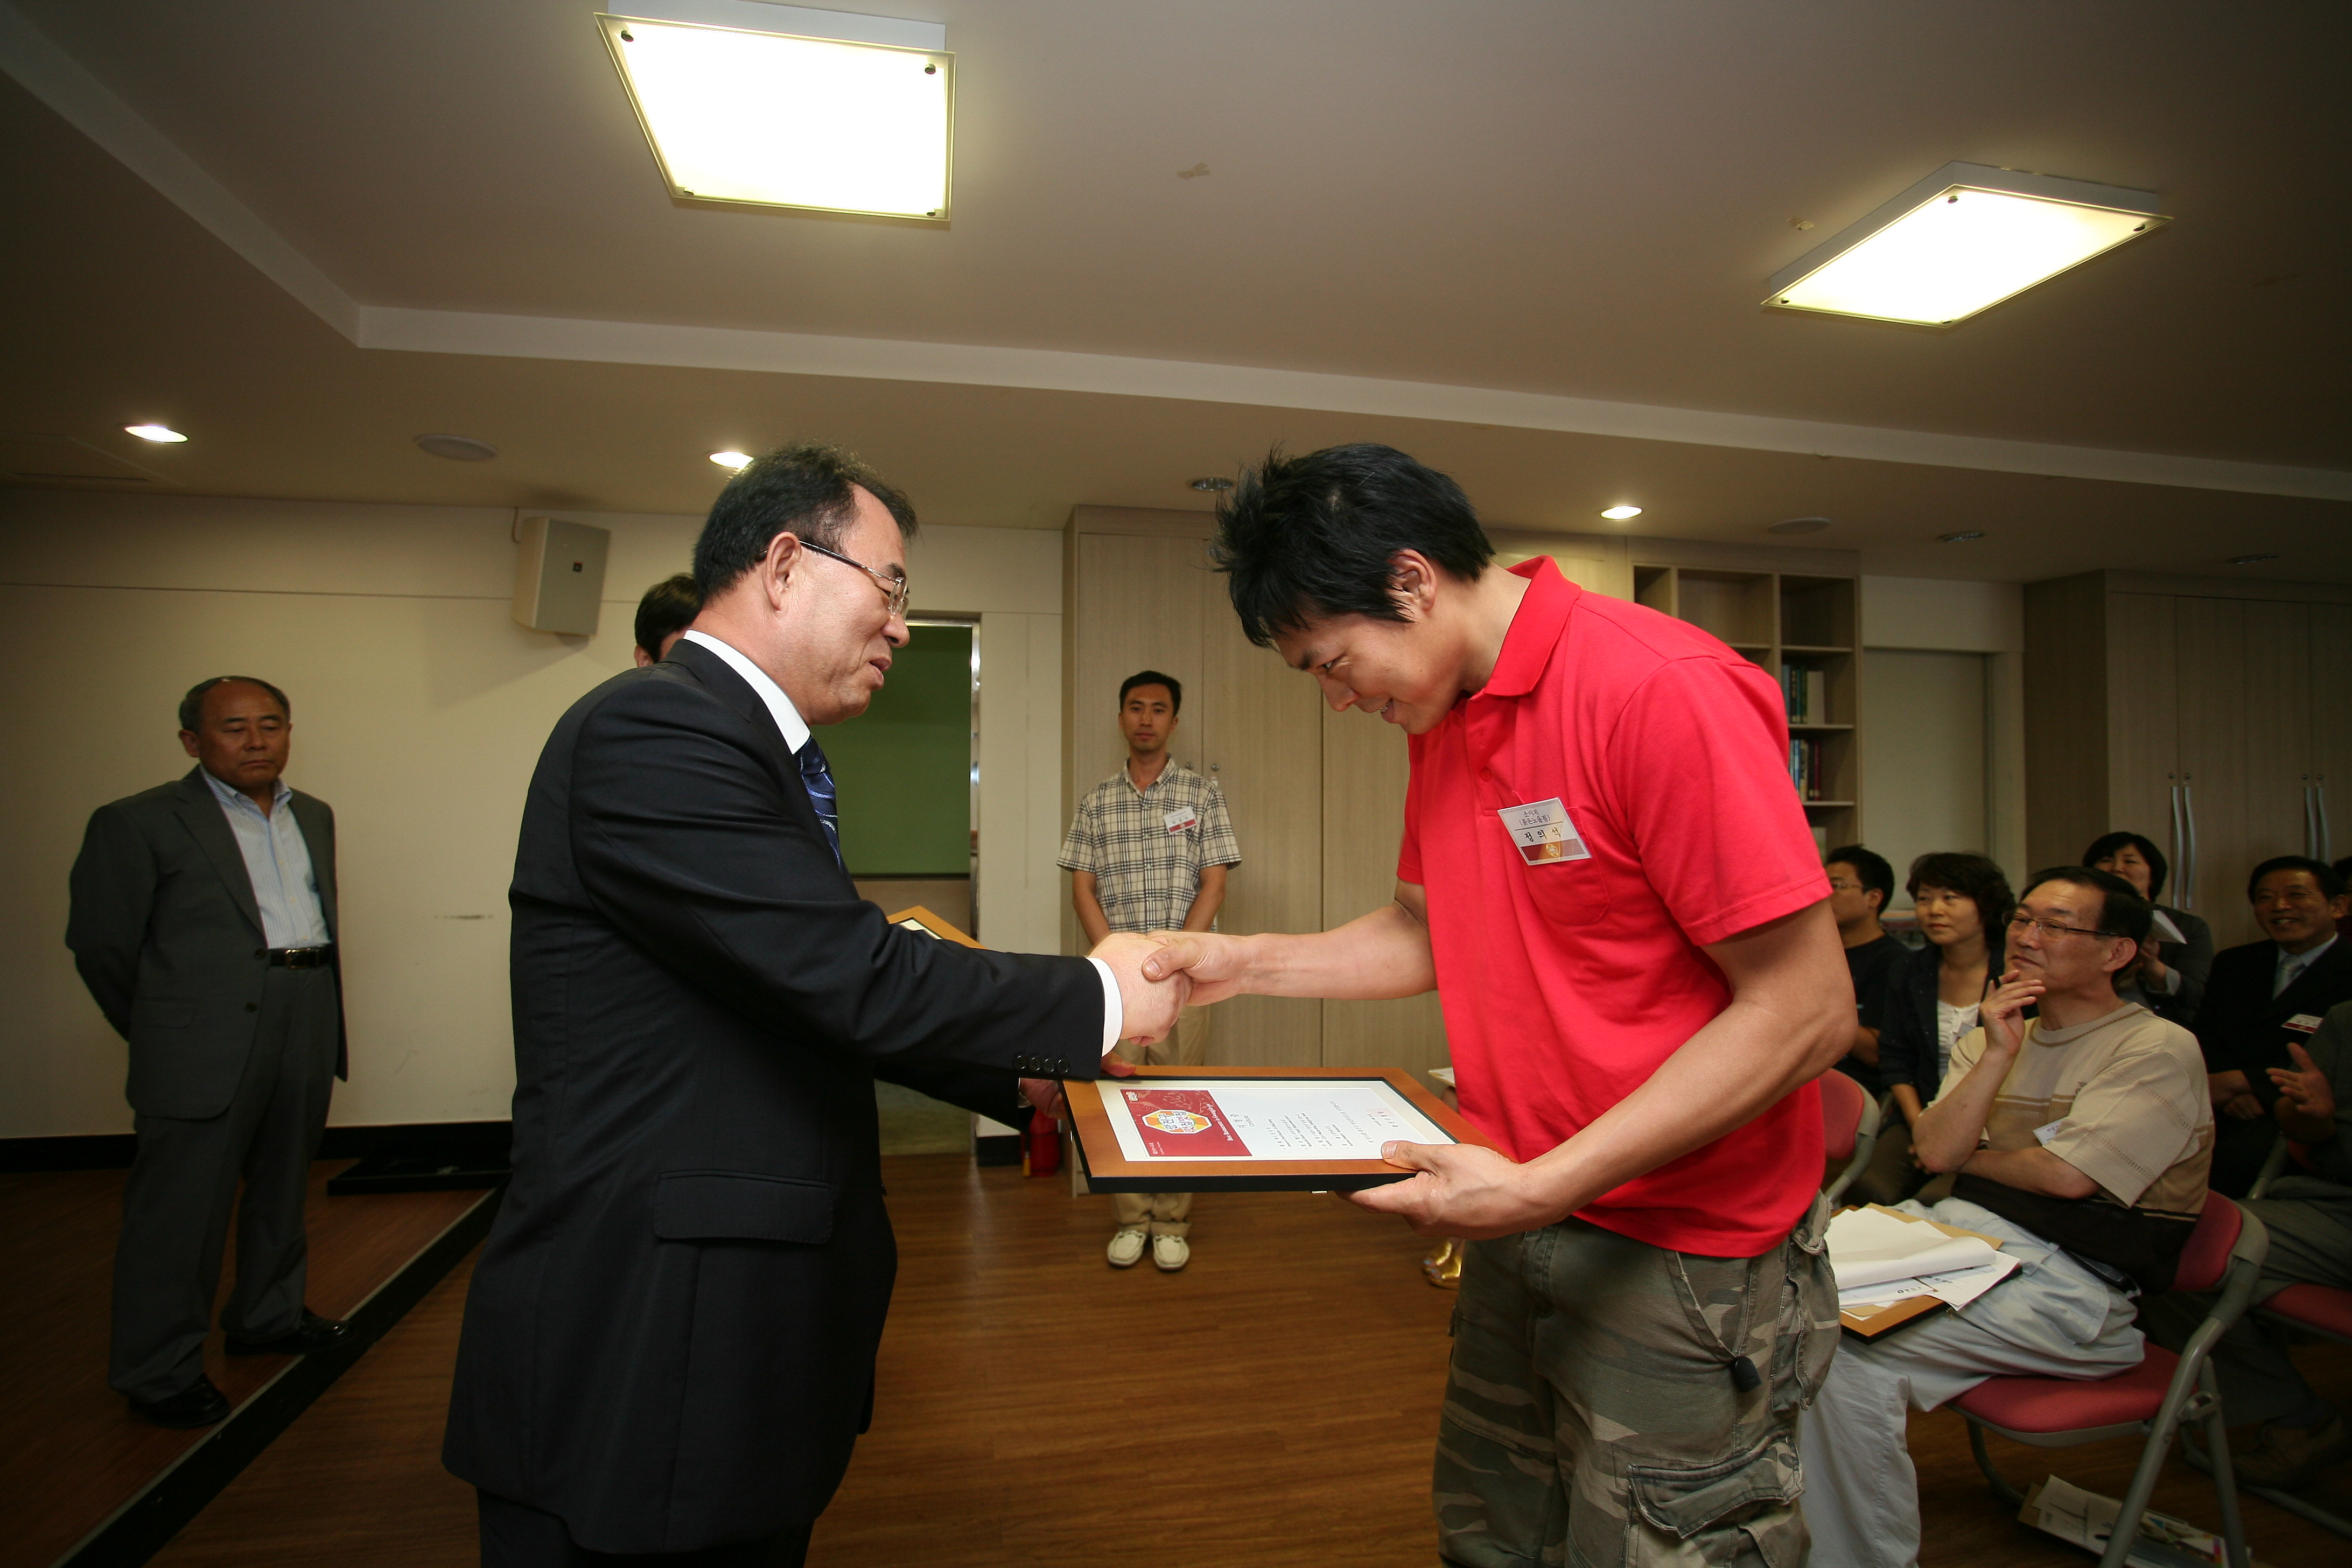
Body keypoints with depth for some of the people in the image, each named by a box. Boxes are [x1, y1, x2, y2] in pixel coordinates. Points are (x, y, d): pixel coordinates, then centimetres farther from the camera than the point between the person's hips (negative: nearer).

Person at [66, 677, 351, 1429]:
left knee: (283, 1188, 19)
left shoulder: (314, 815, 12)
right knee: (182, 1206, 4)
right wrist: (160, 1031, 5)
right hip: (206, 1047, -6)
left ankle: (267, 1316, 37)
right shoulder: (140, 823, -5)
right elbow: (100, 943, -2)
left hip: (307, 1033, 6)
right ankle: (159, 1370, 19)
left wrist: (329, 1024, 11)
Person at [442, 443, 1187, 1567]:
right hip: (640, 1357, -9)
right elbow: (858, 979, -27)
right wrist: (1099, 1000, -14)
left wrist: (1018, 1075, 10)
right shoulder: (654, 729, -21)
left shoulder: (740, 744, 11)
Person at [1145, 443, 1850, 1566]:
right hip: (1524, 1216, 8)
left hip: (1679, 1261, -7)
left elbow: (1805, 1012, -21)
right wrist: (1246, 963, 4)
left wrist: (1543, 1186, -24)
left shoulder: (1661, 691, -22)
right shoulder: (1443, 718, 5)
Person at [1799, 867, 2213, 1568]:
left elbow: (2069, 1175, -13)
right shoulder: (1991, 1037, 18)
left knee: (1849, 1357, -28)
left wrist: (1967, 1157, 5)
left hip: (2063, 1282, -6)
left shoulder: (2159, 1049, -1)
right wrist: (1999, 1054, -4)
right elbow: (1935, 1150, 3)